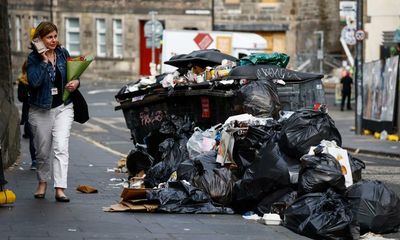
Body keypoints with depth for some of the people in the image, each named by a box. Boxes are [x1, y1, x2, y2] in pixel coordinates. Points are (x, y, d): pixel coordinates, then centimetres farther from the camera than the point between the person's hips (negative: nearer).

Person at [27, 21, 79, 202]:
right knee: (43, 151, 11)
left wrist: (75, 82, -5)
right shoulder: (33, 58, -9)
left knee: (61, 148, -12)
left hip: (63, 107, 1)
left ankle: (60, 189, -16)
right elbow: (34, 81, -25)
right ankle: (42, 182, 34)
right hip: (41, 109, -1)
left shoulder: (63, 53, 3)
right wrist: (44, 60, -23)